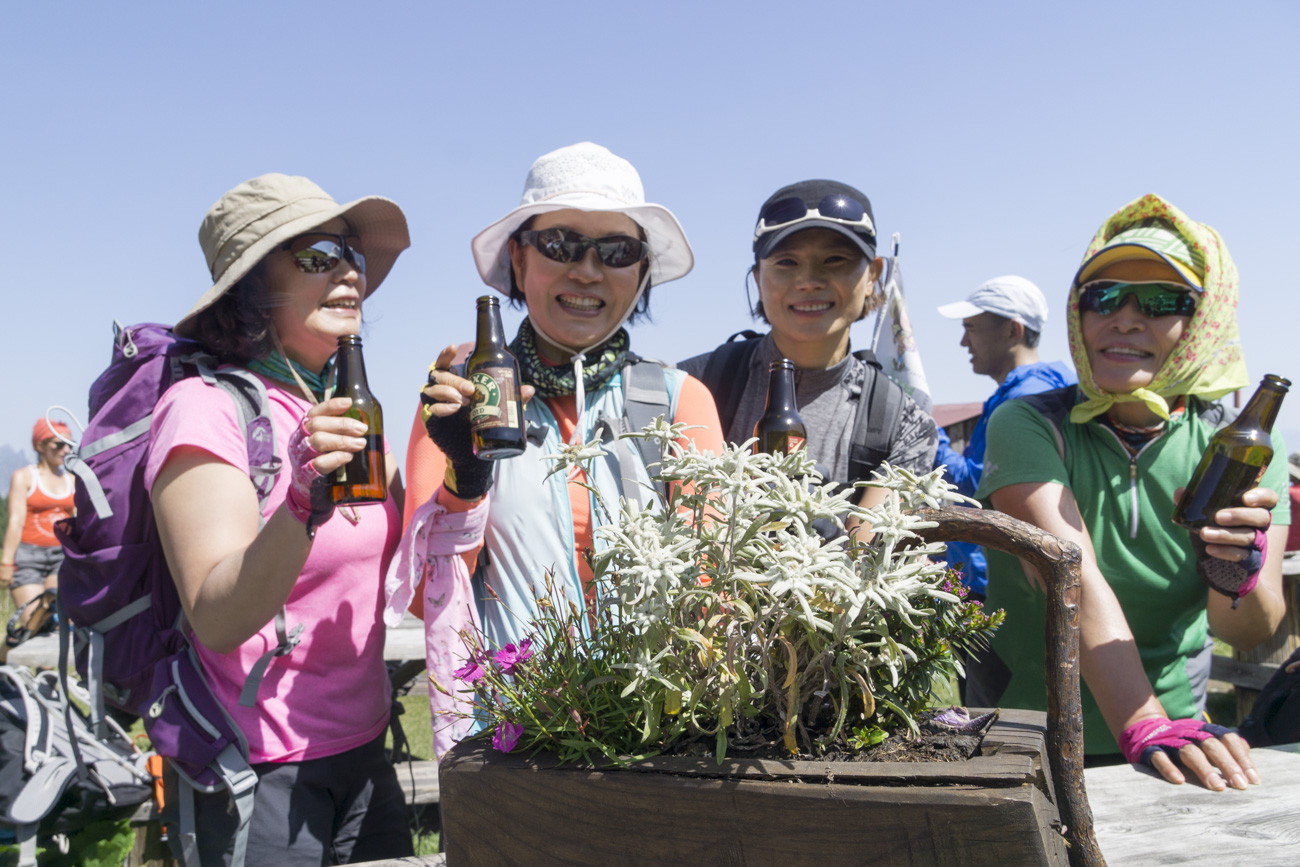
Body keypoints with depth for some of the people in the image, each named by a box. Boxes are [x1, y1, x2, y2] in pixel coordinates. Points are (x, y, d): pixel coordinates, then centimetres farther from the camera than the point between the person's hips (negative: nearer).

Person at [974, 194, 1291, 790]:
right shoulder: (1026, 426, -8)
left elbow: (1250, 633, -7)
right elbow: (1075, 578, -22)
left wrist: (1240, 570, -28)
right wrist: (1144, 727, -33)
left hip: (1178, 729, 2)